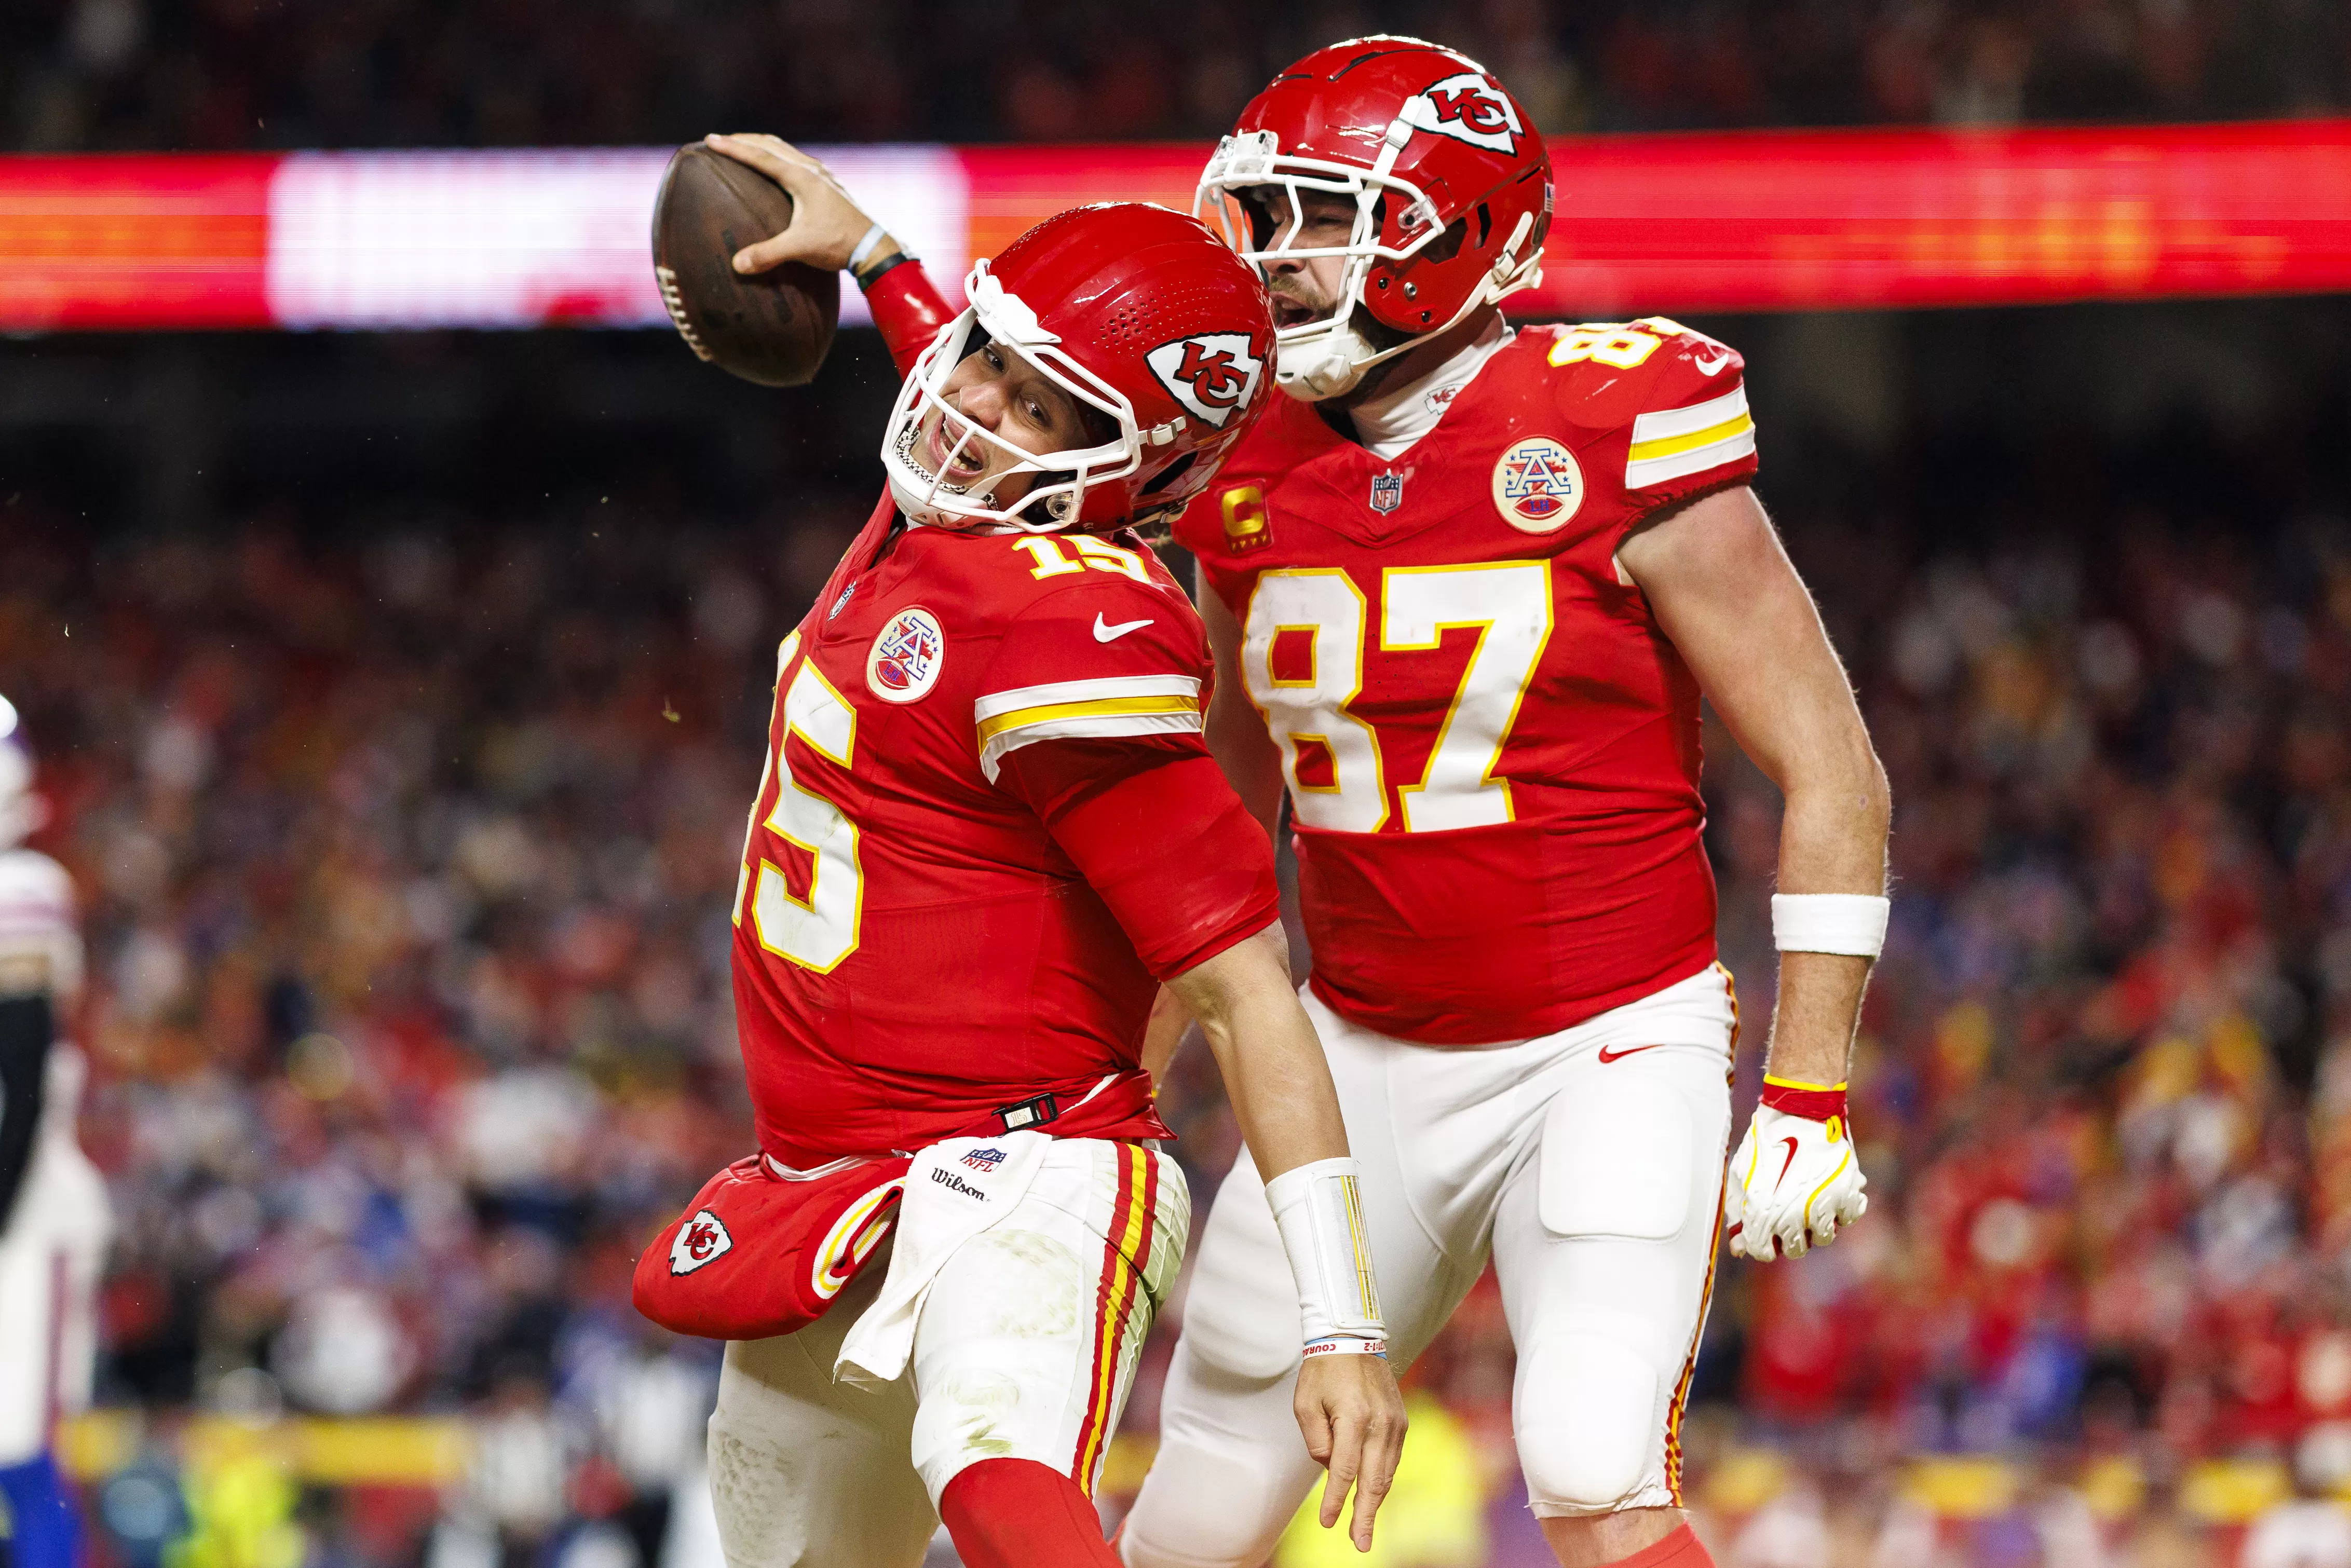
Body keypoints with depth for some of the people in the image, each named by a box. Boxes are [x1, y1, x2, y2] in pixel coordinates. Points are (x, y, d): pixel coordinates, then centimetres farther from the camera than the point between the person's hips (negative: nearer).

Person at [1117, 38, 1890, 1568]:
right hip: (1369, 1063, 5)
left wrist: (1810, 1096, -14)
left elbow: (1834, 775, -10)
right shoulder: (1258, 479, 3)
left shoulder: (1614, 442, -14)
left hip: (1612, 1051, -5)